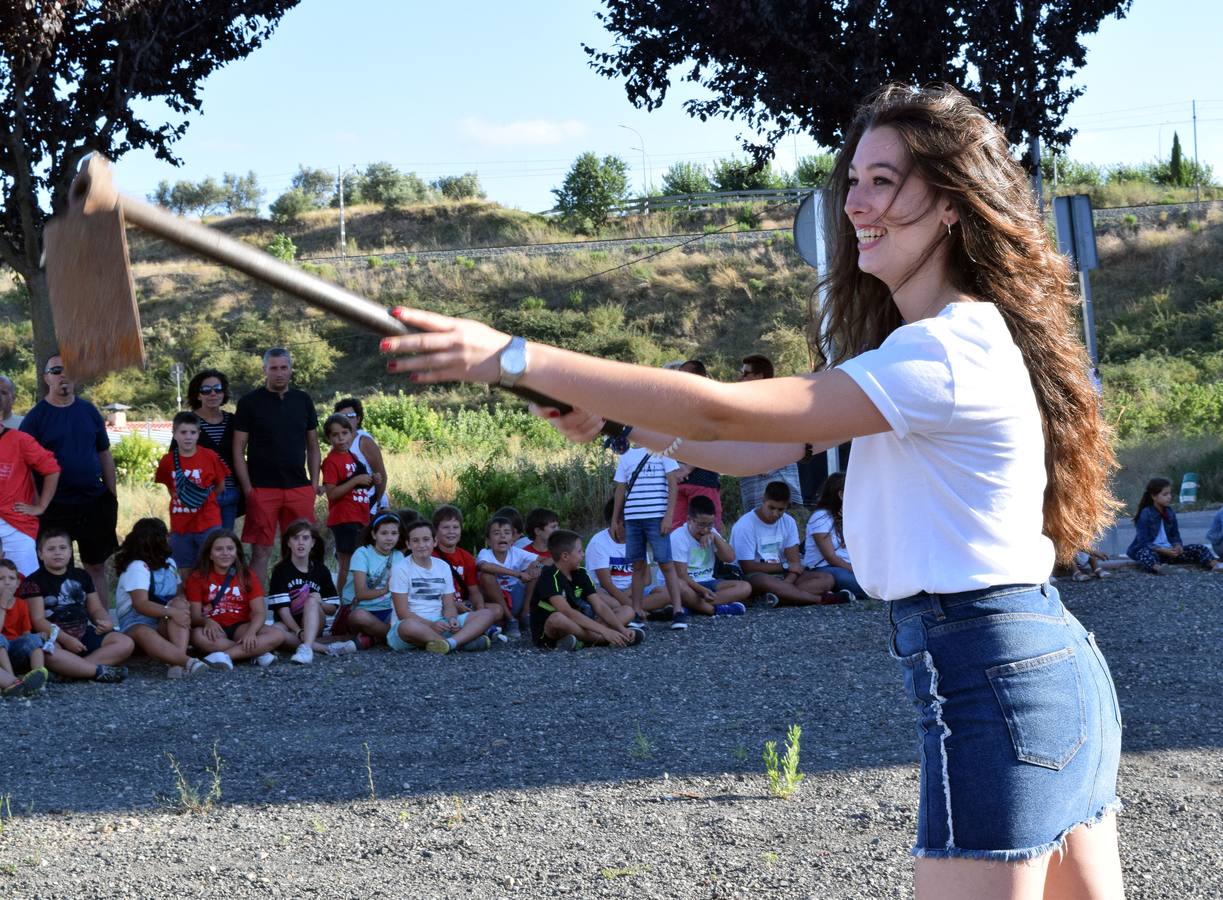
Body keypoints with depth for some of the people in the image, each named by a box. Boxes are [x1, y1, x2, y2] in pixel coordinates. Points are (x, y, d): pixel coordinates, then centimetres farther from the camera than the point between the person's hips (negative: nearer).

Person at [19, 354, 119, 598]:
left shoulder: (89, 411, 7)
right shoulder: (36, 417, -3)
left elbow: (105, 455, 13)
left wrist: (112, 497, 10)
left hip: (95, 503, 3)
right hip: (55, 508, -3)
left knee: (97, 567, 9)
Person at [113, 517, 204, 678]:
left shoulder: (169, 563, 15)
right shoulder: (137, 567, -11)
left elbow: (180, 593, 14)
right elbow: (141, 604, -22)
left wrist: (181, 602, -12)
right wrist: (171, 612, -35)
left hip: (164, 625, 6)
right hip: (136, 625, -6)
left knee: (180, 604, -25)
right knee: (143, 634, -40)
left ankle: (177, 663, -48)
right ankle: (187, 661, -67)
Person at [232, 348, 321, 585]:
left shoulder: (303, 400, 12)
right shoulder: (249, 402, 1)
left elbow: (313, 445, 17)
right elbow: (238, 450, 0)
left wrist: (315, 482, 6)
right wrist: (247, 488, -8)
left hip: (300, 487, 3)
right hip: (262, 489, -3)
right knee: (261, 552, -3)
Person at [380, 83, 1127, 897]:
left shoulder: (949, 351, -18)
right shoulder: (911, 339, 16)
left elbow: (725, 411, -24)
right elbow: (768, 448, 16)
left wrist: (514, 359, -23)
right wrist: (616, 419, 5)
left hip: (990, 682, -10)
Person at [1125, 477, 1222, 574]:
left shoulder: (1170, 513, 7)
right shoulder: (1145, 515, -12)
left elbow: (1175, 535, 12)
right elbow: (1144, 542, -16)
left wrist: (1178, 546, -11)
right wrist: (1163, 551, -26)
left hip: (1169, 550, 7)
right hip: (1150, 550, -7)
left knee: (1199, 548, -9)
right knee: (1146, 553, -42)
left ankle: (1214, 564, -37)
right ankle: (1156, 568, -74)